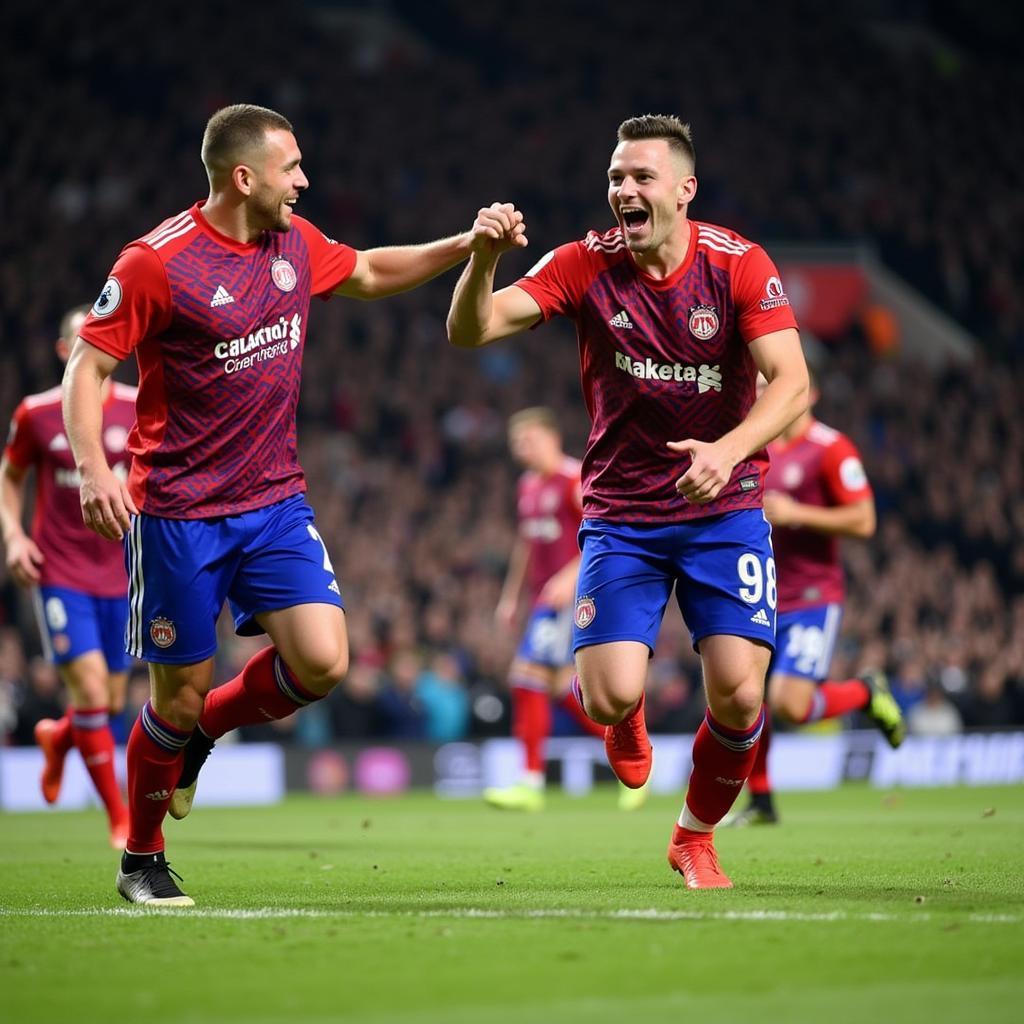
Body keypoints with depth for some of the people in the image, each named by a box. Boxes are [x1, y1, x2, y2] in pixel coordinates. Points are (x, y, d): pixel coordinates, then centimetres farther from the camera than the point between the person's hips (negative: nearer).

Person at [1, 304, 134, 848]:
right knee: (90, 687, -14)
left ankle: (57, 737, 45)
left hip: (119, 574, 3)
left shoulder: (139, 409, -1)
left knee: (111, 702, 8)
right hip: (59, 573, -3)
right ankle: (121, 818, -3)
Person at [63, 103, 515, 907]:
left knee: (322, 662, -12)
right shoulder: (157, 263, -14)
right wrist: (92, 464, -25)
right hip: (177, 514, -5)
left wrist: (464, 246, 16)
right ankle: (142, 859, 22)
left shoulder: (296, 243, 5)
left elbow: (368, 273, 26)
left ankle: (200, 734, 18)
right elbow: (88, 365, -11)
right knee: (182, 693, -1)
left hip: (275, 502, 6)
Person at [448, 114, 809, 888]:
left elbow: (792, 383, -17)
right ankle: (628, 718, 27)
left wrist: (728, 450, -35)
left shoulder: (740, 265, -10)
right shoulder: (586, 265, -8)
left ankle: (696, 839, 18)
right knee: (609, 699, -14)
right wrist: (484, 258, -34)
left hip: (724, 507, 0)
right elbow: (471, 331, -14)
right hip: (621, 514, 0)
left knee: (738, 697, -12)